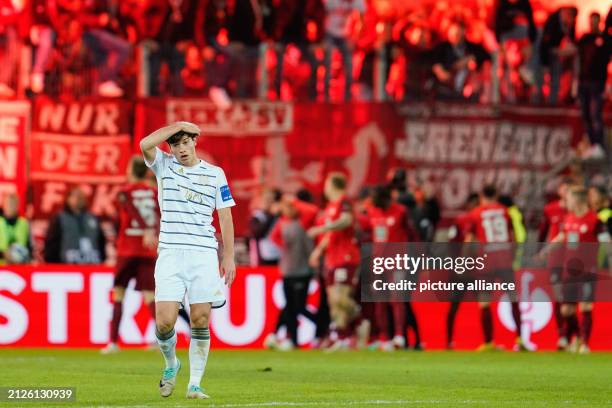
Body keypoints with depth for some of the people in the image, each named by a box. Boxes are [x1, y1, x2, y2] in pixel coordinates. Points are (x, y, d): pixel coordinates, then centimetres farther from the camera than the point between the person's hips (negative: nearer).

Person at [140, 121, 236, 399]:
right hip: (170, 254, 0)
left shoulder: (215, 174, 9)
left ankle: (194, 384, 3)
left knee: (200, 321, -5)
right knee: (164, 322, -10)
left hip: (204, 254, 0)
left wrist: (229, 257, 3)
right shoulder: (163, 166, 8)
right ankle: (171, 364, 19)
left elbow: (225, 217, 9)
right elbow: (145, 144, -13)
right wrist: (179, 125, -6)